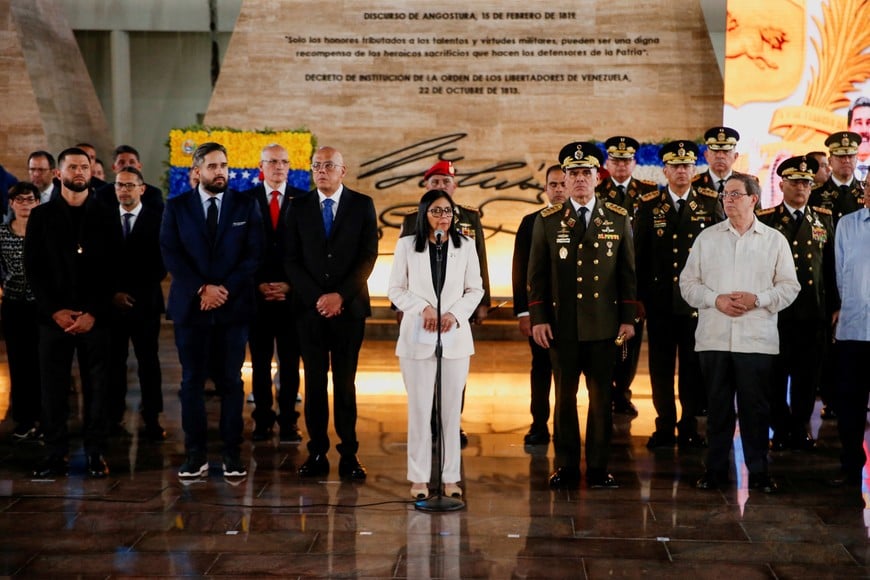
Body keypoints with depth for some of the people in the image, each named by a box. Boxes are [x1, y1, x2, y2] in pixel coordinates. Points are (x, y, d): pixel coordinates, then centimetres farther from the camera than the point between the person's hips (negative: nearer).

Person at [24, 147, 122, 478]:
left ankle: (95, 453, 8)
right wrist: (56, 311, -7)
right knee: (53, 387, 1)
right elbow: (33, 268, 4)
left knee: (96, 387, 1)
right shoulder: (41, 216, 8)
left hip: (95, 318, -1)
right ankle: (55, 454, 9)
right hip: (54, 316, 1)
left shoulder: (106, 217, 6)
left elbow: (114, 269, 1)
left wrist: (93, 313, -8)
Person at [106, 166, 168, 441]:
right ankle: (113, 416, 12)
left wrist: (136, 293, -10)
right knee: (114, 362, 4)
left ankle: (151, 419, 7)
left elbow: (161, 264, -2)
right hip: (113, 304, 2)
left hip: (145, 303, -2)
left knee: (148, 362, 3)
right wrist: (112, 293, -5)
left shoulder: (156, 220, 0)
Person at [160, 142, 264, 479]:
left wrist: (225, 289, -11)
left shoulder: (246, 206, 6)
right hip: (190, 306, 0)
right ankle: (195, 454, 9)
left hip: (233, 306, 0)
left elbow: (254, 253, 0)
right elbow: (170, 254, -2)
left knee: (231, 381, 3)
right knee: (192, 381, 2)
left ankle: (232, 454, 9)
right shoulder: (176, 207, 6)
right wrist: (202, 289, -13)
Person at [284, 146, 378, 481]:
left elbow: (368, 256, -2)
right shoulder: (299, 207, 7)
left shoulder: (362, 205, 4)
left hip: (349, 306, -1)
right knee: (314, 381, 4)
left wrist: (341, 295, -11)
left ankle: (349, 454, 7)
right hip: (309, 308, 1)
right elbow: (292, 259, 3)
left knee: (346, 382, 3)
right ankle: (317, 452, 8)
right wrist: (317, 298, -9)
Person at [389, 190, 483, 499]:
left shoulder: (465, 246, 4)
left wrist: (455, 314, -9)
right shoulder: (407, 245, 2)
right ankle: (419, 477, 10)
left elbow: (475, 289, 6)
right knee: (419, 408, 2)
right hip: (417, 335, -1)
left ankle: (450, 476, 11)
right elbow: (396, 289, 2)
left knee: (451, 408, 5)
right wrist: (423, 307, -12)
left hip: (455, 335, 1)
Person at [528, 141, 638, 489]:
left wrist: (628, 318, 3)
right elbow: (536, 274, 5)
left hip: (604, 326, 1)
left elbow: (628, 273, 7)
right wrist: (538, 319, -1)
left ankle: (598, 467, 14)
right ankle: (566, 467, 14)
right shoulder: (547, 221, 4)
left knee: (601, 397, 4)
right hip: (562, 325, 0)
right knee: (565, 396, 6)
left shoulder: (618, 219, 7)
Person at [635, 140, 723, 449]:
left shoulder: (710, 203, 3)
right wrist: (640, 294, 1)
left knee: (694, 364, 5)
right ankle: (664, 426, 17)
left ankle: (690, 426, 16)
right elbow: (639, 253, 5)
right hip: (660, 300, 1)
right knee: (660, 365, 6)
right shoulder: (649, 205, 4)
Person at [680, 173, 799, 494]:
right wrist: (715, 299, -9)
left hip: (757, 338, -1)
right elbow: (688, 282, 7)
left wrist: (757, 299, -11)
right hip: (714, 337, 1)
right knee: (717, 406, 7)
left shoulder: (774, 240, 6)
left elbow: (789, 286, 4)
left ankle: (758, 470, 15)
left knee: (756, 407, 4)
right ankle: (716, 469, 16)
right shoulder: (707, 237, 9)